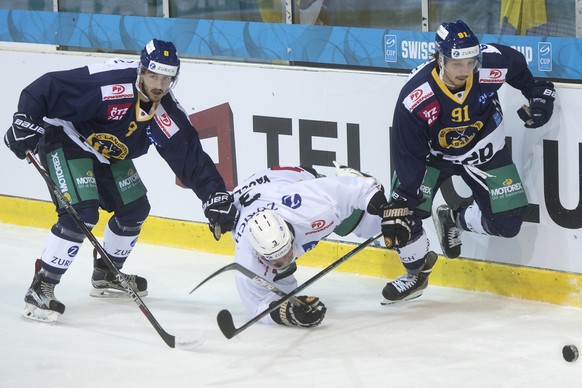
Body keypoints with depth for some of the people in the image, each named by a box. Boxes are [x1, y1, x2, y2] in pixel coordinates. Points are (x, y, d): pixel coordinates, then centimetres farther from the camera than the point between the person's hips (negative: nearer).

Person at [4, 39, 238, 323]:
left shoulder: (168, 116, -13)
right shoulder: (108, 82, -34)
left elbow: (192, 158, -11)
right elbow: (48, 87, -31)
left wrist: (215, 196, -19)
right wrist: (26, 122, -35)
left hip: (108, 155, 8)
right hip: (66, 140, -8)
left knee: (135, 209, 12)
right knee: (82, 213, -22)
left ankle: (106, 276, 34)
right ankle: (40, 287, -16)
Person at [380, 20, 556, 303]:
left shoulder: (493, 64, -28)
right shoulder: (414, 98, -35)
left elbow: (520, 66, -2)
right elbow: (407, 156, -27)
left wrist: (539, 94, -3)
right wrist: (402, 201, -30)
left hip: (483, 150, 2)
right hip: (431, 152, -2)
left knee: (507, 222, -6)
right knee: (406, 212, -17)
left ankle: (454, 218, 25)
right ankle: (415, 271, 13)